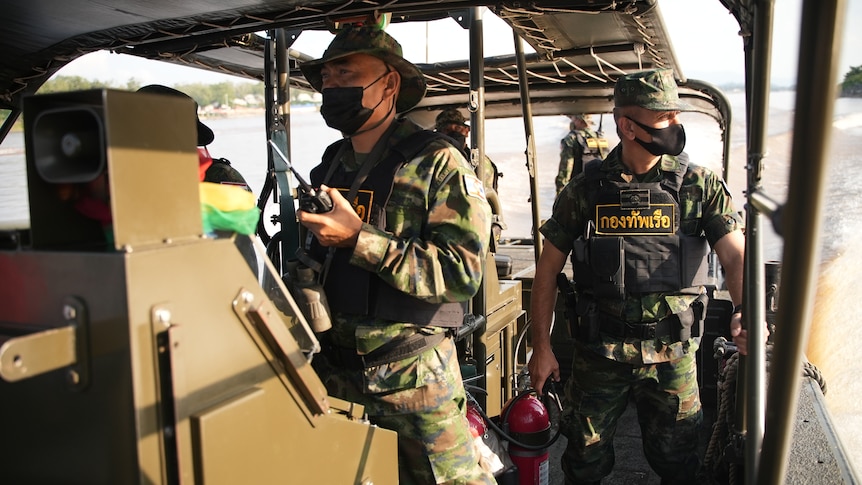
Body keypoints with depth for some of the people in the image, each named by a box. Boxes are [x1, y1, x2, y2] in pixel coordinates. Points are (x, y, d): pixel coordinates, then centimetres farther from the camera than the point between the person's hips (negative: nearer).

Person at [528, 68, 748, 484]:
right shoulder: (585, 190, -3)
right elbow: (548, 270, 1)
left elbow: (736, 256, -10)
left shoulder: (701, 187, -2)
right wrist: (541, 346, -2)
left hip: (673, 356, 1)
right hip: (598, 353, 0)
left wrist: (745, 311, -31)